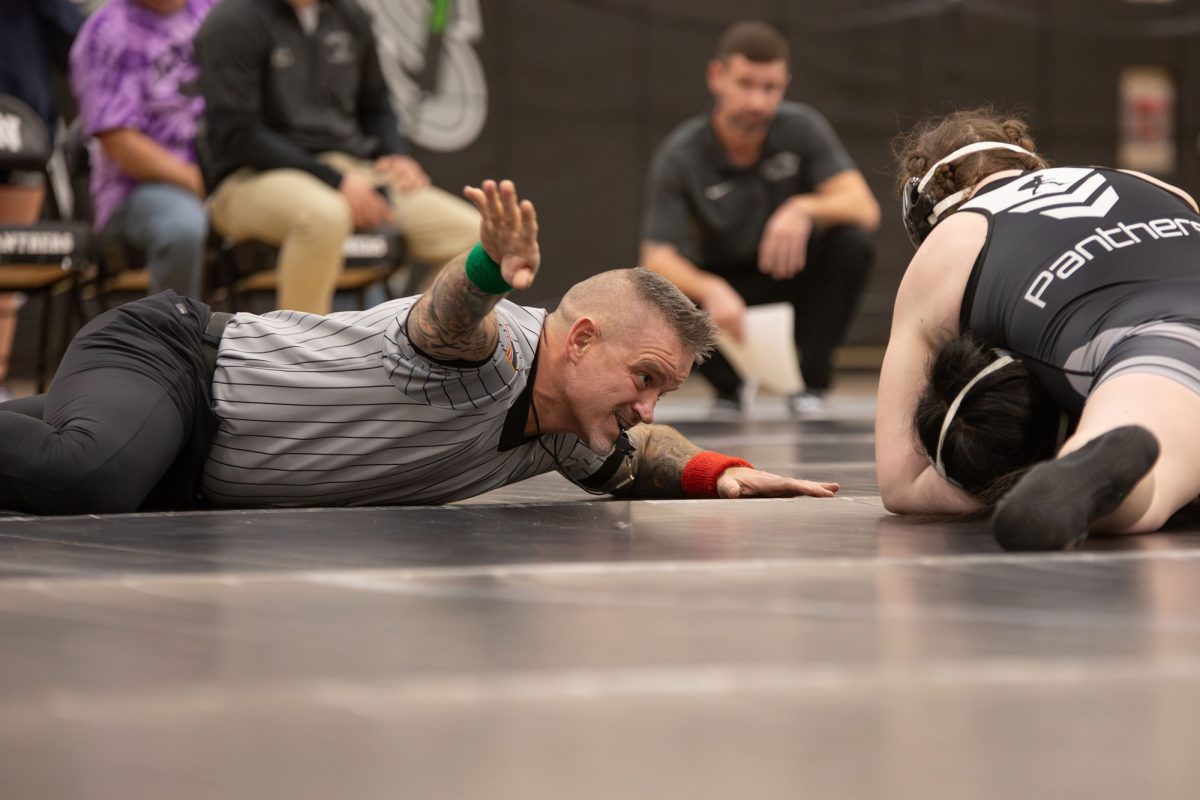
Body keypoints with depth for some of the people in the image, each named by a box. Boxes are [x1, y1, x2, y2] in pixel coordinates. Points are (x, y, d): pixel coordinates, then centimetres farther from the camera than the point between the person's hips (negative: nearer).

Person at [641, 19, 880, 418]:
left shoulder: (802, 128, -15)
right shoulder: (680, 156, -19)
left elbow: (864, 208, -24)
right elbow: (657, 258, -26)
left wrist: (804, 209, -46)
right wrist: (711, 291, -48)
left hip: (792, 267, 1)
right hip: (722, 279, -1)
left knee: (852, 239, -29)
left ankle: (811, 380, -13)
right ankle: (729, 384, 1)